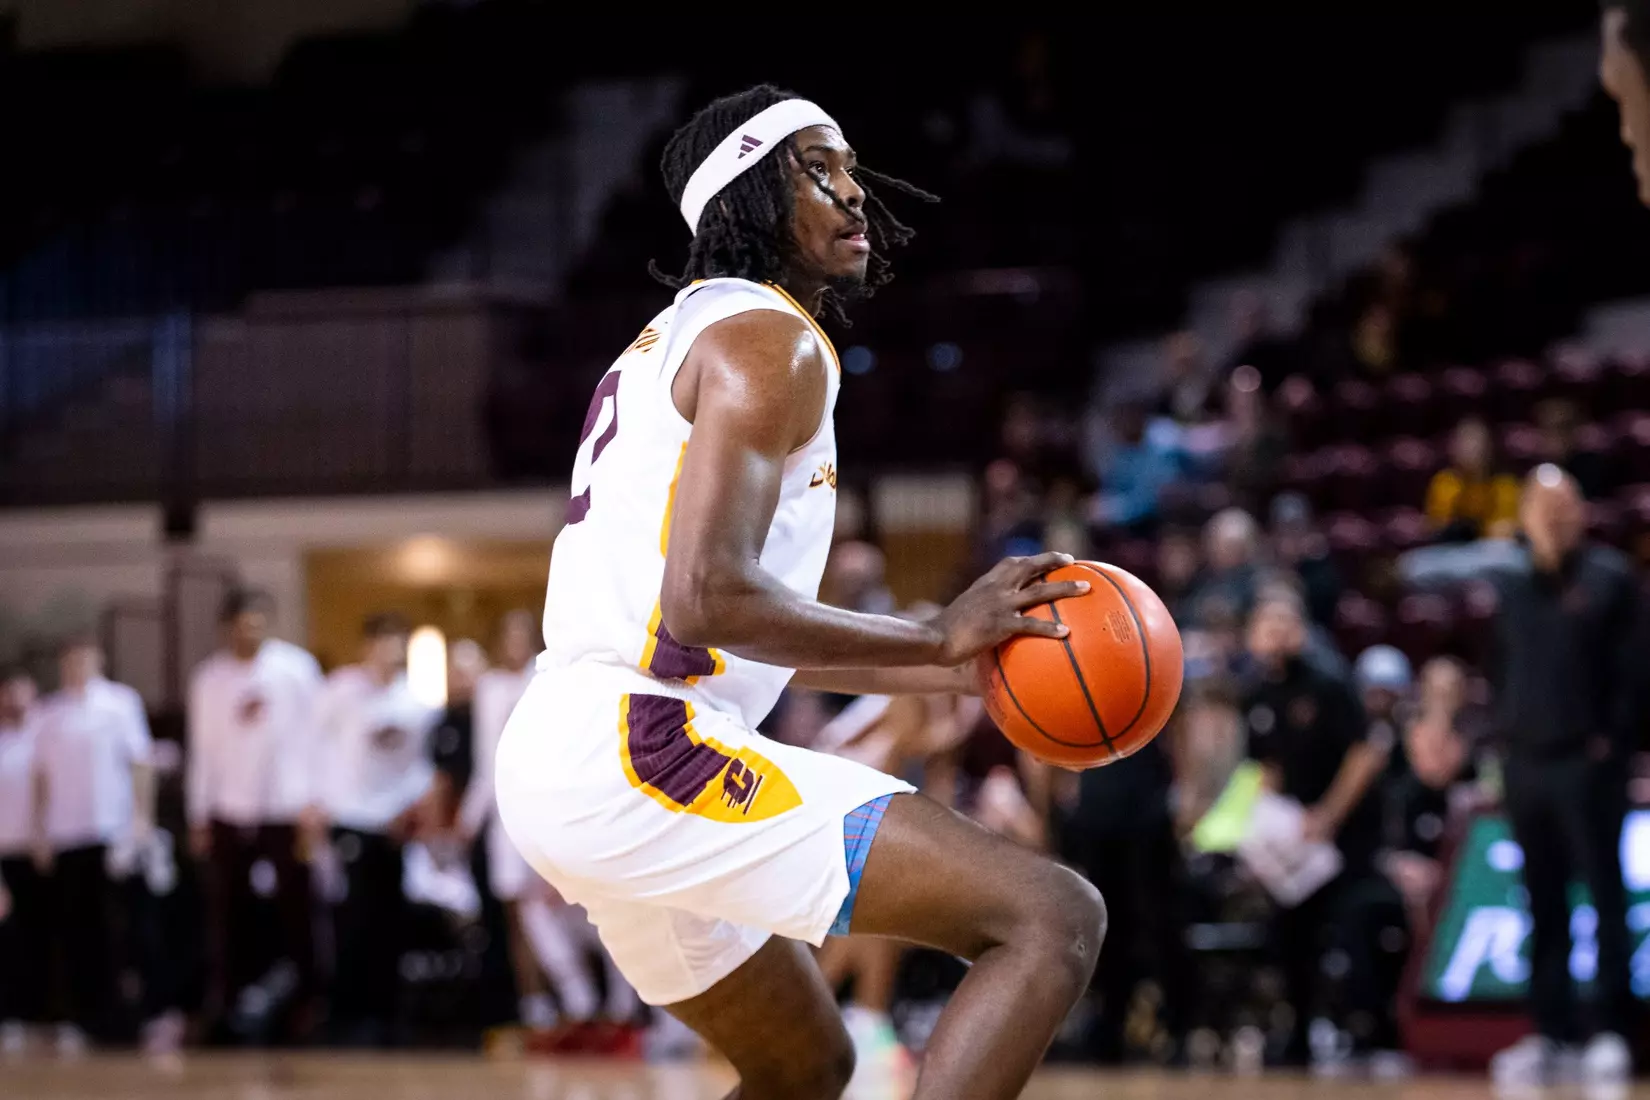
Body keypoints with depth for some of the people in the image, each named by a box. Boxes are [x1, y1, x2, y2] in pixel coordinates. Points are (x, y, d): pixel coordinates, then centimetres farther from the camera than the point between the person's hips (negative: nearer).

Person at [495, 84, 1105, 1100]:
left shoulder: (680, 342, 25)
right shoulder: (768, 340, -7)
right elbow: (710, 598, -20)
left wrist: (958, 668, 22)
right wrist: (939, 637, -11)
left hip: (559, 765, 11)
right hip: (640, 750, -11)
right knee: (1052, 919, -15)